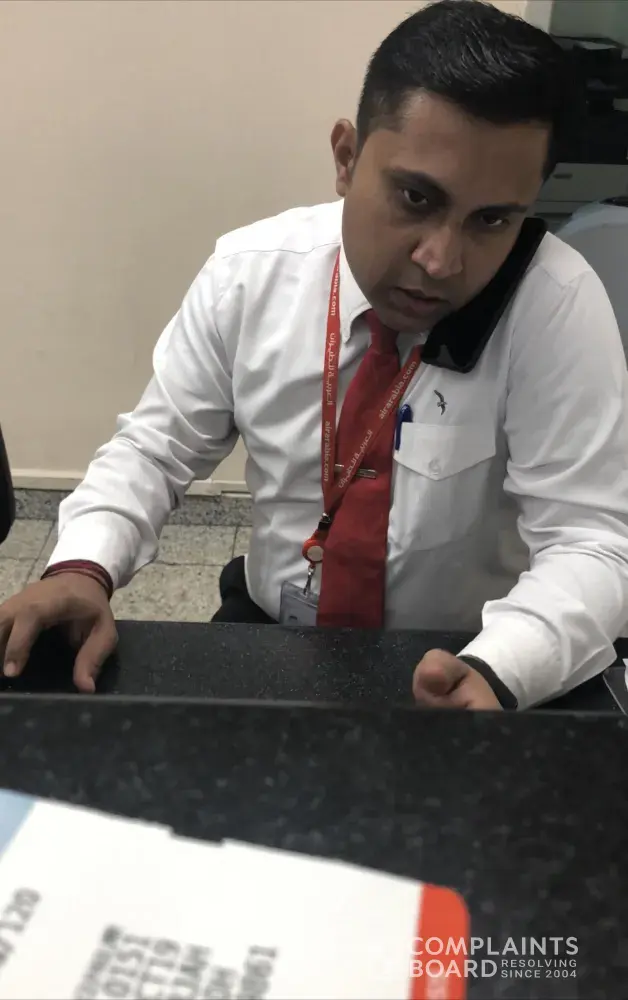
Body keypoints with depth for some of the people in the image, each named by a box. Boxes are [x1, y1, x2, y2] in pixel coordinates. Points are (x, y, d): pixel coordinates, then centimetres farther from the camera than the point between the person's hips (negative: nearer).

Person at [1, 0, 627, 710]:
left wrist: (494, 674, -37)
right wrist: (82, 568, -20)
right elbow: (153, 448, -2)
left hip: (463, 670, 0)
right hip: (265, 633, 1)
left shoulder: (558, 305, -18)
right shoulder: (248, 273, -10)